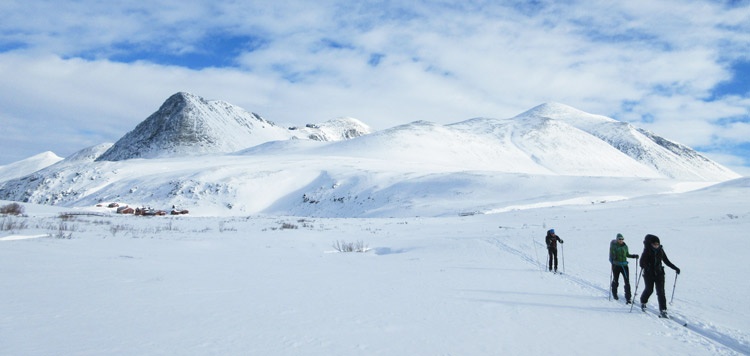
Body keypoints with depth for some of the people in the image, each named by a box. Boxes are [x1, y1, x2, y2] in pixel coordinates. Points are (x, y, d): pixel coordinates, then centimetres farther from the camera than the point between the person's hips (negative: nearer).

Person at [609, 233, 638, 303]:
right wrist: (612, 261, -27)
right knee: (615, 281, 12)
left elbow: (627, 254, 18)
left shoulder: (625, 246, 4)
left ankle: (628, 298, -4)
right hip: (616, 265, -2)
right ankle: (614, 294, 36)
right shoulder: (613, 246, -6)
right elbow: (611, 256, -8)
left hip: (624, 265, 2)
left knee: (627, 282, -7)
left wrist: (634, 256, 3)